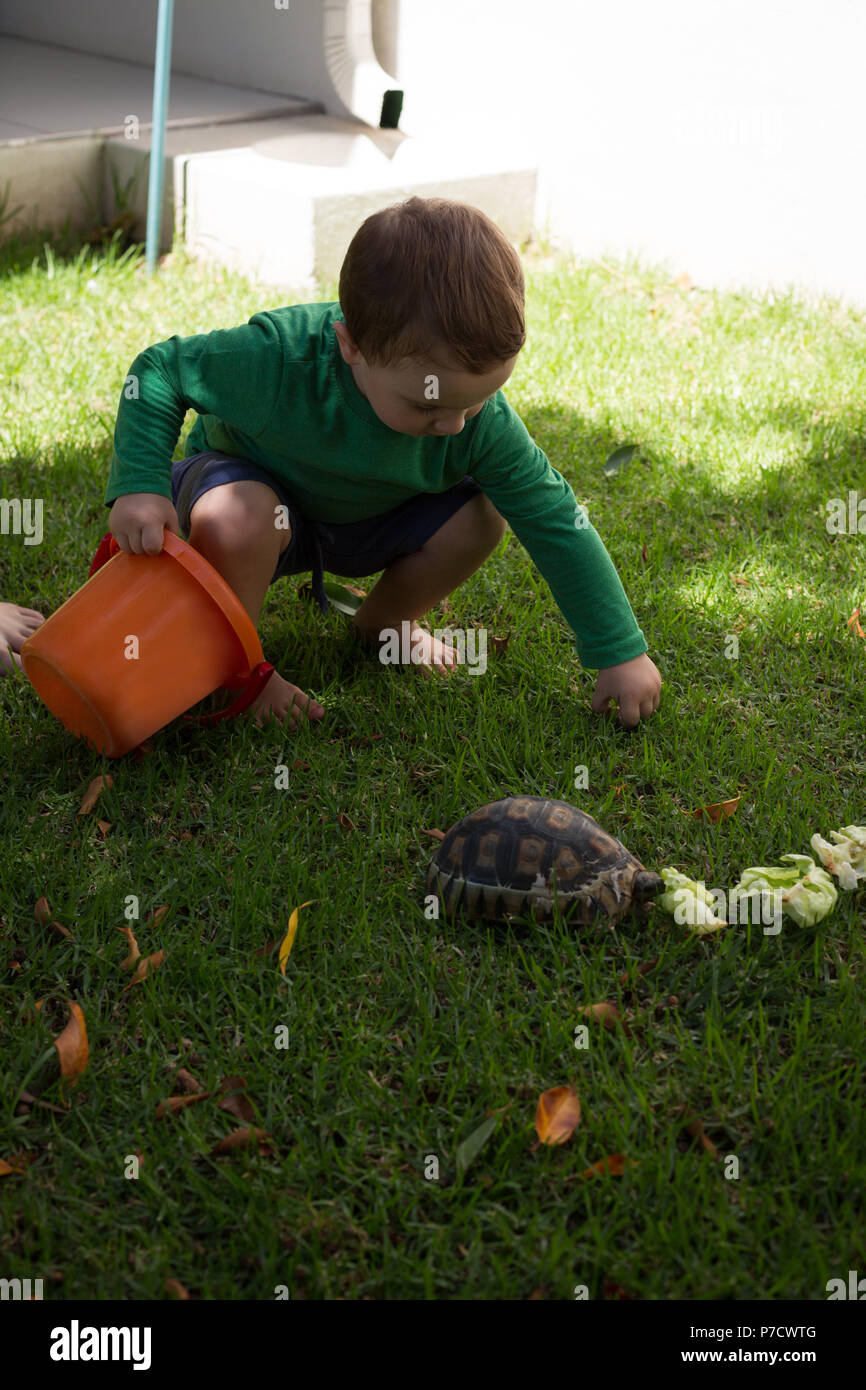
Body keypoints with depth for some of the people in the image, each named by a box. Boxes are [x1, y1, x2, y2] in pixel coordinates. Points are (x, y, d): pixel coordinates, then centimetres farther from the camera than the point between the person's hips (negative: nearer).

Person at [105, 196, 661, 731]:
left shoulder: (484, 422, -28)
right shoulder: (277, 361, -40)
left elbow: (557, 521, -20)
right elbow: (158, 371, -24)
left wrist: (621, 653, -19)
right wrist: (139, 486, -38)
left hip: (363, 521, 4)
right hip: (253, 481, -3)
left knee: (479, 518, -21)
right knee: (235, 519, -39)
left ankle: (385, 621, 8)